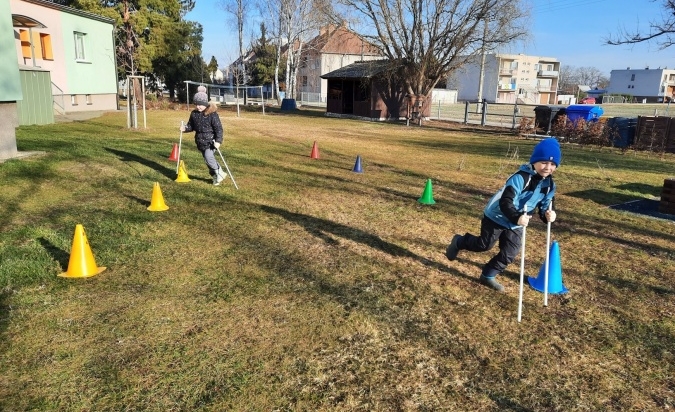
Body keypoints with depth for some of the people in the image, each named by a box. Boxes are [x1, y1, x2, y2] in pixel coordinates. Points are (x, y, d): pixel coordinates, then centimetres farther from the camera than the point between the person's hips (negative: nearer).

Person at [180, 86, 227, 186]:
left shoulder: (212, 113, -13)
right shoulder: (194, 113, 5)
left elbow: (219, 128, -15)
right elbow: (191, 126, 16)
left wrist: (218, 140, -23)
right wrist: (185, 128, -6)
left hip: (211, 141, -7)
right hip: (200, 141, 7)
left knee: (209, 158, -19)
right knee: (207, 160, 11)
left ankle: (219, 173, 2)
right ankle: (216, 177, 26)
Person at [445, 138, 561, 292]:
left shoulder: (549, 185, -5)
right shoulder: (520, 178, -29)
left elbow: (545, 205, 4)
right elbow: (505, 202, -34)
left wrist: (548, 214, -20)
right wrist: (517, 217, -50)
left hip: (515, 225, 7)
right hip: (497, 217, -7)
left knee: (510, 254, 6)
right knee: (484, 245, 6)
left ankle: (488, 276, 25)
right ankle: (459, 242, 34)